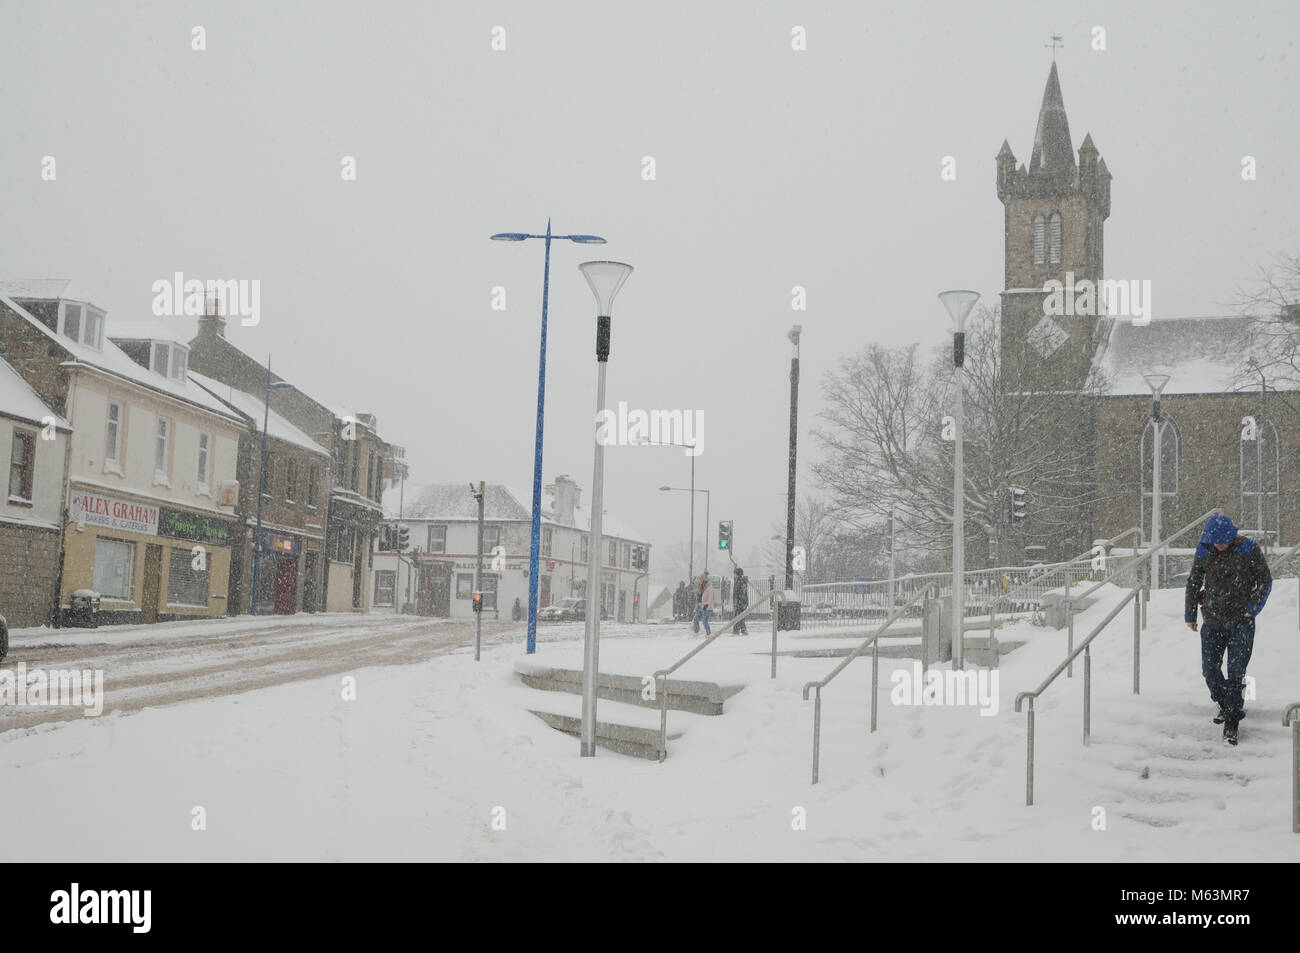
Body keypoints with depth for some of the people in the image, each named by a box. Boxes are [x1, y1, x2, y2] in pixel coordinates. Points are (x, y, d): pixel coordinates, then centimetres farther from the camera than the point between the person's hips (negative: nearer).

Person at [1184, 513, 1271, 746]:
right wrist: (1190, 614, 12)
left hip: (1241, 622, -3)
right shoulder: (1204, 551, 0)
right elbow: (1193, 582, 12)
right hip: (1213, 622, 3)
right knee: (1210, 669, 6)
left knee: (1235, 671, -9)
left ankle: (1231, 723, -7)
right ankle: (1225, 705, 31)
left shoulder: (1248, 549, -8)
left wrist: (1252, 607, -7)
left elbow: (1265, 580, 2)